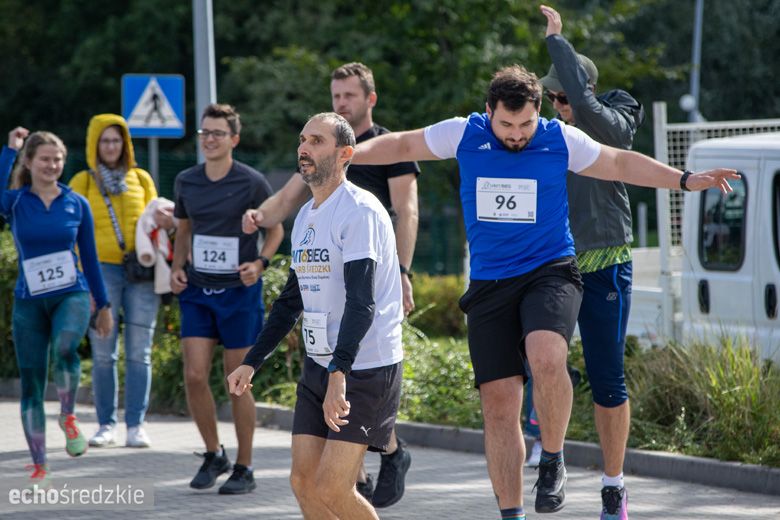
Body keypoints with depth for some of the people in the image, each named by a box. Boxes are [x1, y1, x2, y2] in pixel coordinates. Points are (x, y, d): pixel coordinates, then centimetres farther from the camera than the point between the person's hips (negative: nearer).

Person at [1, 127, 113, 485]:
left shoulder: (77, 204, 4)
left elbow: (89, 257, 12)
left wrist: (103, 304, 13)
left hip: (72, 295, 0)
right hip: (29, 303, 1)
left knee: (64, 348, -33)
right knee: (31, 384, 2)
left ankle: (68, 417, -8)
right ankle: (39, 467, 12)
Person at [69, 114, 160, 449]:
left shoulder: (141, 179, 16)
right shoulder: (83, 182, 10)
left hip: (141, 272, 1)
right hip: (102, 269, -1)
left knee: (139, 353, -3)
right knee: (103, 353, -2)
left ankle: (136, 425, 1)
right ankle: (106, 425, 5)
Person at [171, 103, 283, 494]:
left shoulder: (251, 183, -7)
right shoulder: (186, 182, 5)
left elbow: (275, 229, 3)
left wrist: (260, 262, -14)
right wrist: (177, 268, 2)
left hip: (239, 291, -4)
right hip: (196, 291, 4)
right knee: (194, 375, -6)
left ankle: (244, 468, 12)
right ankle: (213, 455, 15)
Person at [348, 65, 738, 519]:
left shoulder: (562, 140, -2)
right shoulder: (465, 135, 0)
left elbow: (620, 163, 13)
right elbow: (403, 145, 13)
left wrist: (686, 180, 8)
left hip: (550, 272, -2)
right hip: (490, 283, 2)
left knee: (546, 358, -32)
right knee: (499, 404, 0)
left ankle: (553, 461, -9)